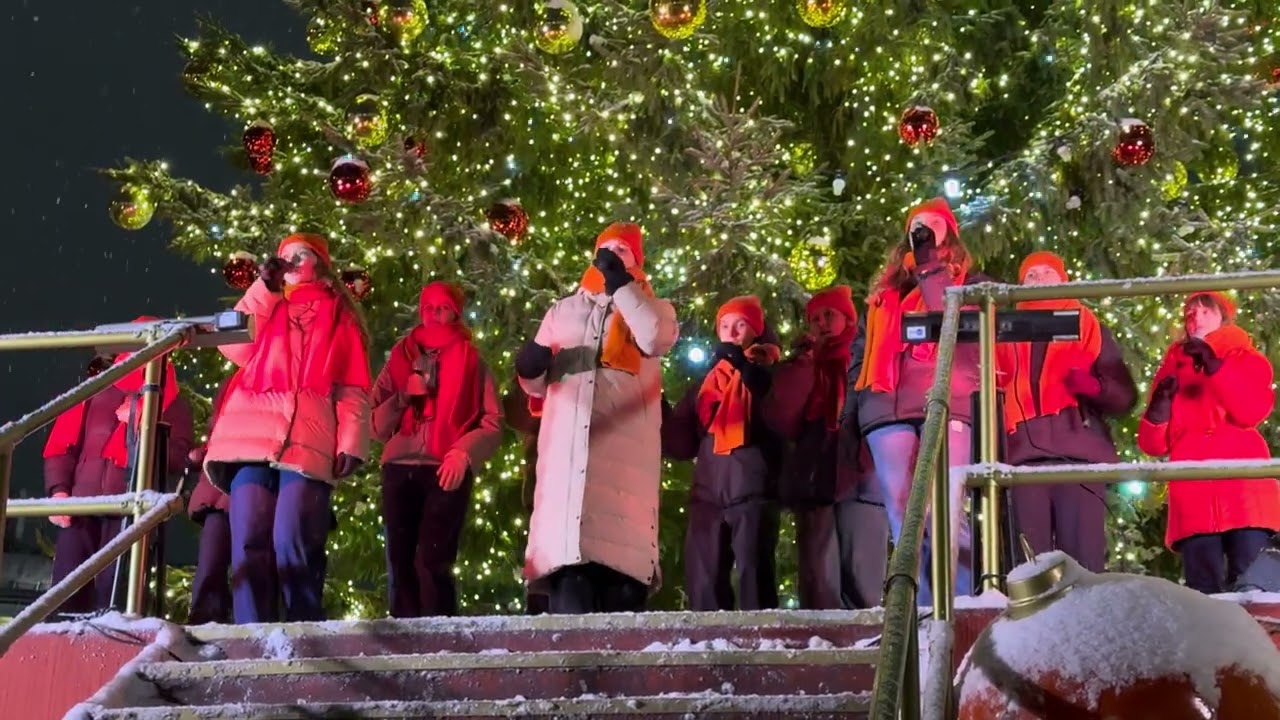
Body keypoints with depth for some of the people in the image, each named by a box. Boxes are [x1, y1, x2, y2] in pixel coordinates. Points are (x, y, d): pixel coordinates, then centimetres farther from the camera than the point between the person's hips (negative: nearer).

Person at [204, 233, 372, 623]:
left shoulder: (338, 314, 21)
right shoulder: (266, 306, 30)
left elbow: (353, 386, 10)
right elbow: (235, 347, 11)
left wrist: (351, 441, -5)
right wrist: (264, 287, 12)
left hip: (307, 439, -3)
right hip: (252, 436, 3)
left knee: (292, 544, -18)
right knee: (249, 542, -11)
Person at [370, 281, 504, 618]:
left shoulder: (471, 361, 12)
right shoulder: (400, 357, 18)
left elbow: (492, 423, 4)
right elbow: (376, 424, 12)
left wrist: (463, 453, -12)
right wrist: (402, 398, -5)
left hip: (447, 471, -3)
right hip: (399, 469, 3)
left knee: (432, 562, -16)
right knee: (400, 562, -4)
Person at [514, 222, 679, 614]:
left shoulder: (651, 308, 18)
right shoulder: (563, 310, 27)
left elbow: (657, 338, -9)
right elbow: (538, 384, 27)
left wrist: (621, 282, -6)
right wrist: (529, 367, 3)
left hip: (623, 449, -2)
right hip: (567, 448, 2)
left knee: (620, 550, -11)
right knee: (567, 550, -12)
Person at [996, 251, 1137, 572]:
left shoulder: (1086, 324, 19)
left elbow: (1125, 394, 10)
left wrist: (1095, 386, -11)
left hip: (1078, 451, -2)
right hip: (1026, 454, 2)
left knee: (1081, 561, -12)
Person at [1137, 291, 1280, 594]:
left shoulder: (1248, 360, 18)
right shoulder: (1173, 369, 23)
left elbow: (1252, 412, -4)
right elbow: (1154, 444, 15)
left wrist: (1214, 365, -11)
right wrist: (1159, 404, -3)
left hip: (1244, 488, -2)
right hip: (1193, 496, 2)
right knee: (1202, 593, -9)